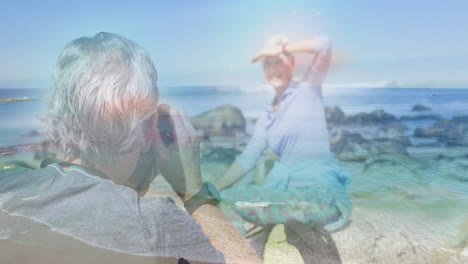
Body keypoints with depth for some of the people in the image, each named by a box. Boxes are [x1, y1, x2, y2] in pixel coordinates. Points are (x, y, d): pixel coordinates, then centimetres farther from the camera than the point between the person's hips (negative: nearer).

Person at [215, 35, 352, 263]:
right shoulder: (267, 117, 17)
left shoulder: (308, 89, 3)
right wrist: (215, 190, 5)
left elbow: (324, 44, -13)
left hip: (321, 187, -5)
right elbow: (247, 159, 13)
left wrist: (280, 48, -5)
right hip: (284, 185, 5)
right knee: (224, 201, -11)